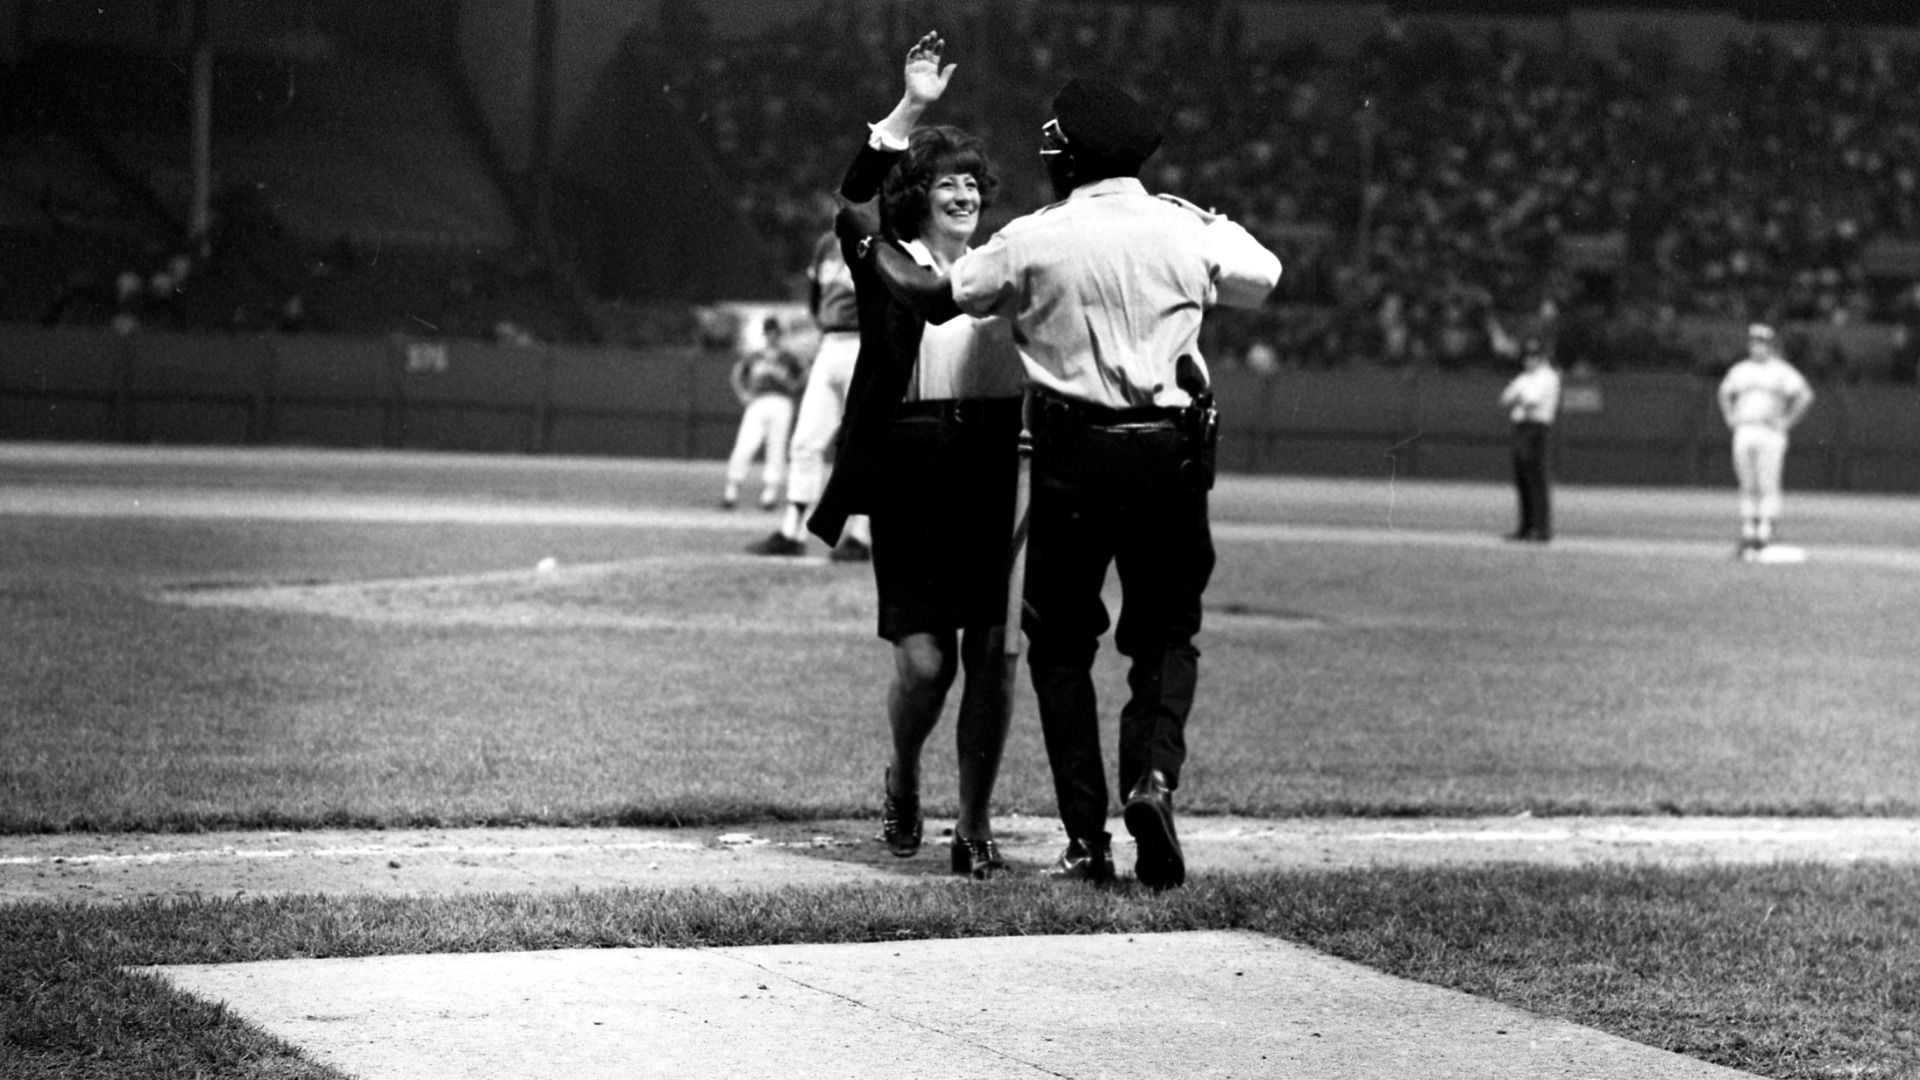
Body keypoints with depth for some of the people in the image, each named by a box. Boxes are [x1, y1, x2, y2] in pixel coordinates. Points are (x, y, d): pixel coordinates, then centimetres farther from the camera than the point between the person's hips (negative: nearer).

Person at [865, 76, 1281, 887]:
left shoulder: (1035, 239, -3)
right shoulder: (1188, 229, 3)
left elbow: (934, 296, 4)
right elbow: (1266, 279, 17)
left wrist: (875, 247, 21)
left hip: (1073, 454, -2)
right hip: (1170, 454, 2)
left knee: (1061, 644, 10)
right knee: (1166, 634, 12)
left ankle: (1087, 838, 3)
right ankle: (1154, 775, -16)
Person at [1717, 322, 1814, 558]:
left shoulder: (1782, 371, -1)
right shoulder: (1739, 370, 14)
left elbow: (1805, 396, -7)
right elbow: (1725, 393, 30)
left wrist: (1787, 421, -10)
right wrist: (1730, 418, 16)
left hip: (1770, 433, -5)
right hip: (1743, 432, 5)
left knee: (1768, 485, -10)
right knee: (1747, 487, 5)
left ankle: (1766, 537, -12)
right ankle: (1747, 536, 7)